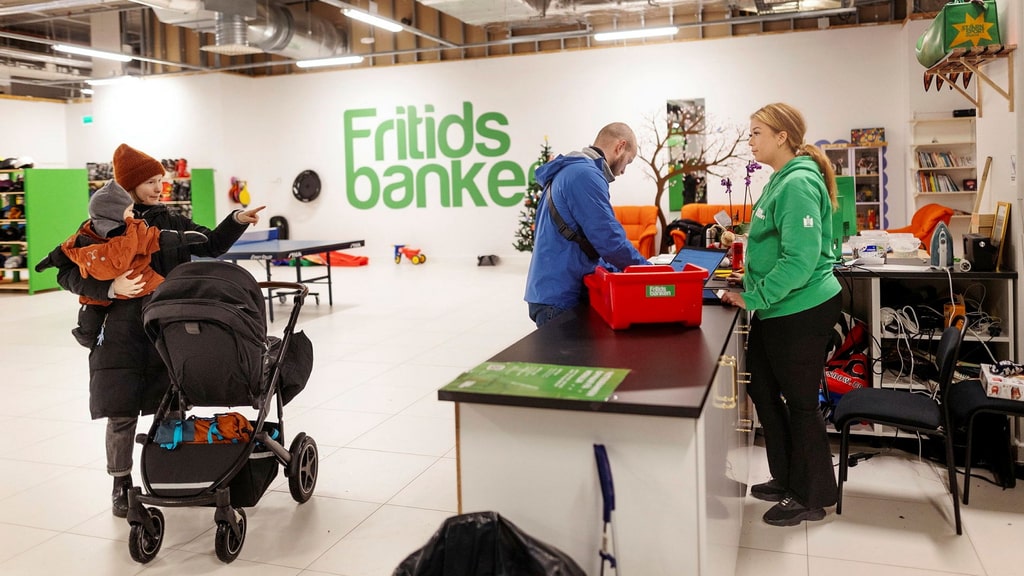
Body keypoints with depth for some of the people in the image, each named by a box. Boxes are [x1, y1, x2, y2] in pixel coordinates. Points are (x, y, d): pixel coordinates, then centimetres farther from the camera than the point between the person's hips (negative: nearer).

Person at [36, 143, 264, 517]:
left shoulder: (169, 222, 9)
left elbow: (211, 245, 16)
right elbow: (67, 273, -5)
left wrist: (237, 220, 1)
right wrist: (111, 287, -19)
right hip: (120, 331, -3)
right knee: (122, 413, 2)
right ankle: (121, 485, 20)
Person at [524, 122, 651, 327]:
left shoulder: (571, 170, 17)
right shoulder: (585, 175, -16)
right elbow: (609, 239, -20)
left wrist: (614, 271, 18)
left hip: (554, 291, 10)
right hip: (560, 297, -10)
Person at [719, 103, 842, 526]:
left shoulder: (799, 184, -20)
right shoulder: (782, 180, 11)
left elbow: (801, 258, -26)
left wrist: (754, 297, -21)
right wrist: (752, 281, 14)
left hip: (802, 312, -10)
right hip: (777, 310, 10)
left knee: (799, 402, 4)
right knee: (763, 390, 17)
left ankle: (812, 498, 23)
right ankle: (787, 480, 34)